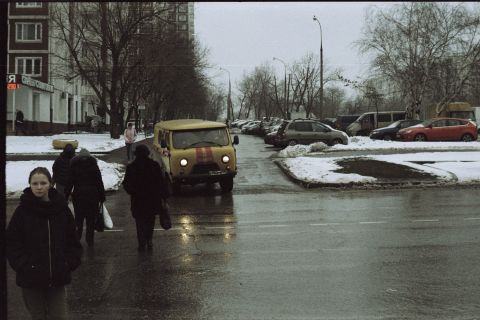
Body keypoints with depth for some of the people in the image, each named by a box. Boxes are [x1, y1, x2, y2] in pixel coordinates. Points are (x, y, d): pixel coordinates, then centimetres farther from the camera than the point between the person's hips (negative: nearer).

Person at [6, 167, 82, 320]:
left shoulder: (62, 209, 1)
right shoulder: (22, 211, -5)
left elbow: (73, 241, 6)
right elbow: (12, 243, -4)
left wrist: (69, 263, -5)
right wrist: (24, 266, -13)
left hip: (58, 278, 1)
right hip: (31, 279, -1)